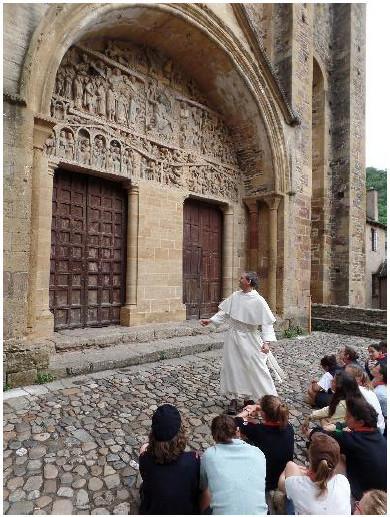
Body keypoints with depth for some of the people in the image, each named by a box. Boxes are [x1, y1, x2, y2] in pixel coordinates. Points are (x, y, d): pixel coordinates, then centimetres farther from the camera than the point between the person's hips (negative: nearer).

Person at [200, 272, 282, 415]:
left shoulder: (258, 300, -13)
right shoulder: (235, 296, 1)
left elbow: (267, 322, -14)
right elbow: (224, 312, 10)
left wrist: (266, 342, -21)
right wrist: (210, 320, 2)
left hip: (249, 339, -4)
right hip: (233, 337, 4)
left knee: (254, 369, 2)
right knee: (232, 367, 7)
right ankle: (234, 399, 21)